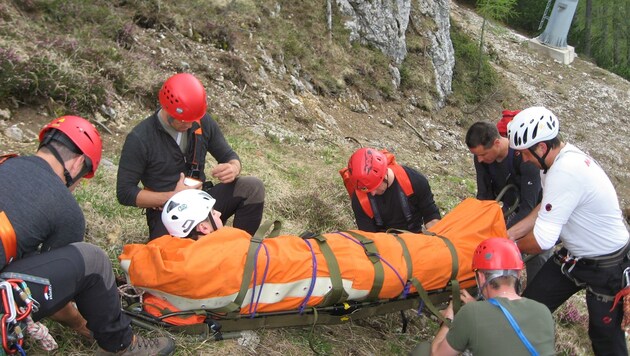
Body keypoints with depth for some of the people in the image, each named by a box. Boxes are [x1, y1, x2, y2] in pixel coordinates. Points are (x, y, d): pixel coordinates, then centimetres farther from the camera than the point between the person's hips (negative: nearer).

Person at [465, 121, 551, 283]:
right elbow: (484, 195, -10)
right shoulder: (481, 157, -17)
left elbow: (528, 206, -33)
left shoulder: (524, 157, -33)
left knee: (537, 261, -5)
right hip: (511, 207, 5)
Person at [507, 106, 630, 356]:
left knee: (605, 335, 11)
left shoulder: (565, 172, -35)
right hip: (574, 257, 9)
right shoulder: (565, 156, -5)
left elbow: (542, 240, -32)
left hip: (606, 268, -9)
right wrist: (511, 233, -2)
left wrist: (512, 247, -12)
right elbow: (546, 209, 6)